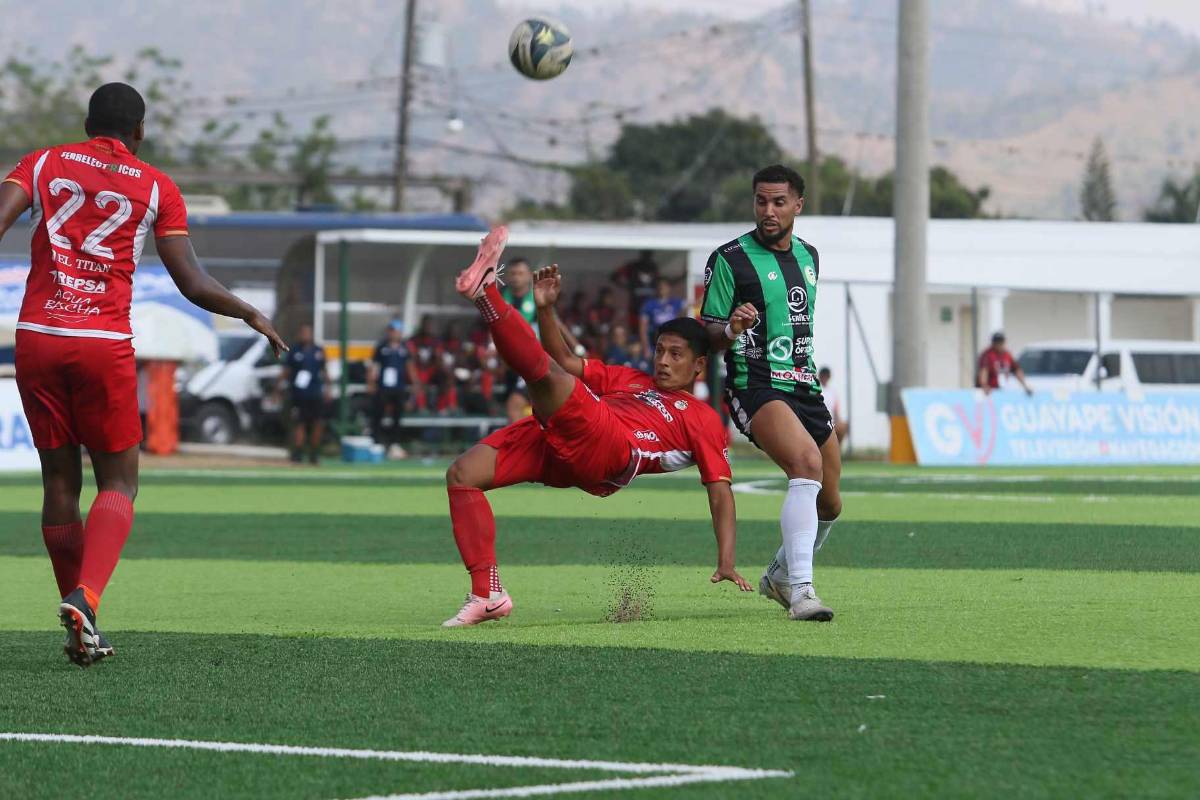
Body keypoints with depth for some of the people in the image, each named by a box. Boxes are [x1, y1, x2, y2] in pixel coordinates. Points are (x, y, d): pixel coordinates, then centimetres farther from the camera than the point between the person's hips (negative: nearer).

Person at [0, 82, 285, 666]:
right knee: (118, 482, 7)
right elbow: (193, 284, 2)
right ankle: (86, 595, -19)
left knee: (60, 481, 11)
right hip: (105, 344, -2)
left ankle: (82, 632, 12)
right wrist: (252, 316, 16)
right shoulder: (156, 188, 7)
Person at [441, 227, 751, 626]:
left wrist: (726, 563, 0)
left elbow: (720, 491, 12)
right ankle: (487, 594, -14)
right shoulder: (628, 381, 38)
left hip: (608, 451, -7)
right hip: (556, 443, 7)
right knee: (461, 473, -11)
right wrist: (545, 309, 15)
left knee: (547, 374, -30)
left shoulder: (703, 420, 19)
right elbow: (567, 361, 32)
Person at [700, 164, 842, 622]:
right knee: (807, 463, -32)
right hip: (756, 388, -7)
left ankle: (780, 576, 38)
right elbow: (708, 336, -4)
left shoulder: (808, 256, 14)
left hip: (804, 389, 7)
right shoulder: (729, 259, -6)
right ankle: (800, 591, -37)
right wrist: (731, 330, -25)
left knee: (828, 505, 11)